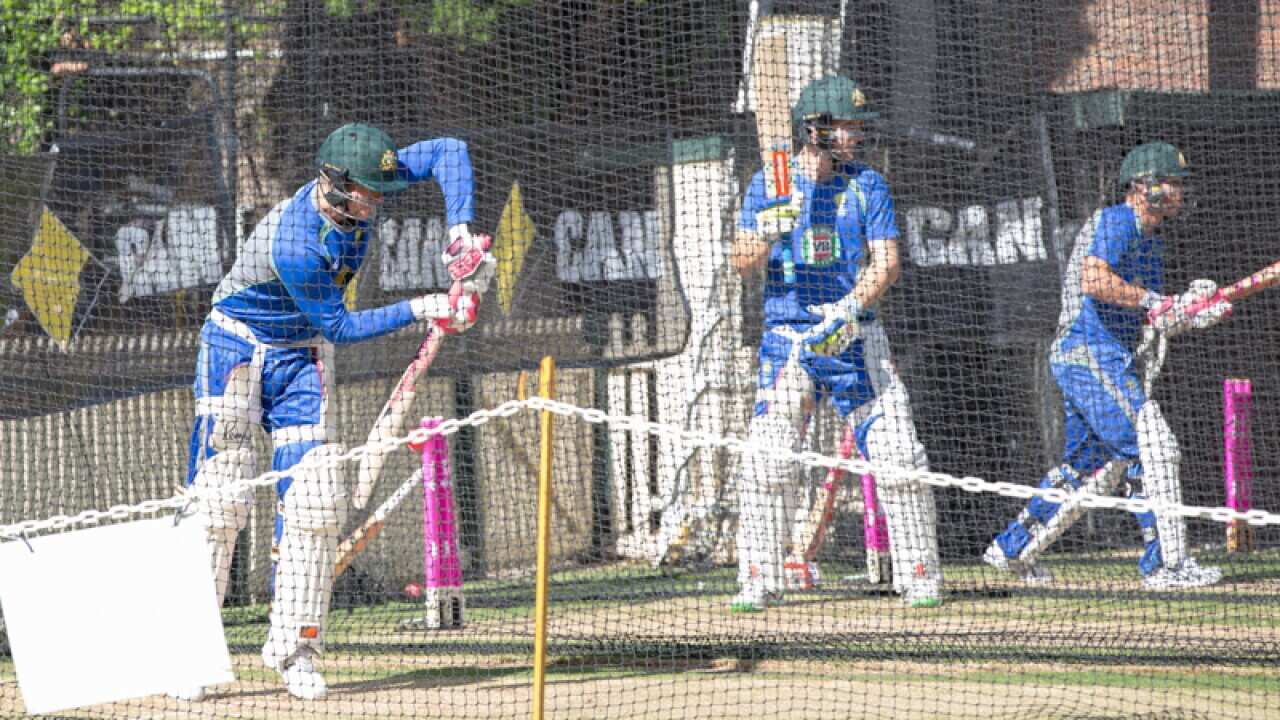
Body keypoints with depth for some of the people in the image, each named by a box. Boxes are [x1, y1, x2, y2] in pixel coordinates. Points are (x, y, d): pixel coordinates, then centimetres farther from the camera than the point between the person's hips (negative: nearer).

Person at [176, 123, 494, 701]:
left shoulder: (355, 191, -15)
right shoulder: (295, 247, -33)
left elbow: (448, 151, -9)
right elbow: (340, 327, -21)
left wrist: (461, 234, -19)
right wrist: (419, 310, -23)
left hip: (300, 358, 6)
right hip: (237, 347, -6)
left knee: (314, 496, -4)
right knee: (219, 496, -11)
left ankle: (292, 644, 1)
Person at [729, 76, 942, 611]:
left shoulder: (867, 185, 5)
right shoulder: (770, 185, 3)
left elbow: (885, 264, -3)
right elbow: (743, 262, -3)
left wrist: (848, 310, -20)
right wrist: (767, 232, -25)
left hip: (855, 337, 1)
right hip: (789, 337, -1)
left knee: (899, 458, -5)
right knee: (768, 461, -10)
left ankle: (919, 576, 4)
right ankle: (759, 581, 0)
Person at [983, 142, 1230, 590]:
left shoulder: (1150, 241, 22)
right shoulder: (1116, 222, -10)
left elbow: (1160, 321, 20)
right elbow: (1093, 279, -26)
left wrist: (1194, 313, 2)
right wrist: (1153, 300, -21)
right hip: (1092, 354, -11)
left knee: (1086, 467, 16)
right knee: (1153, 448, -13)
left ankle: (1014, 548, 25)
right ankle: (1167, 562, -14)